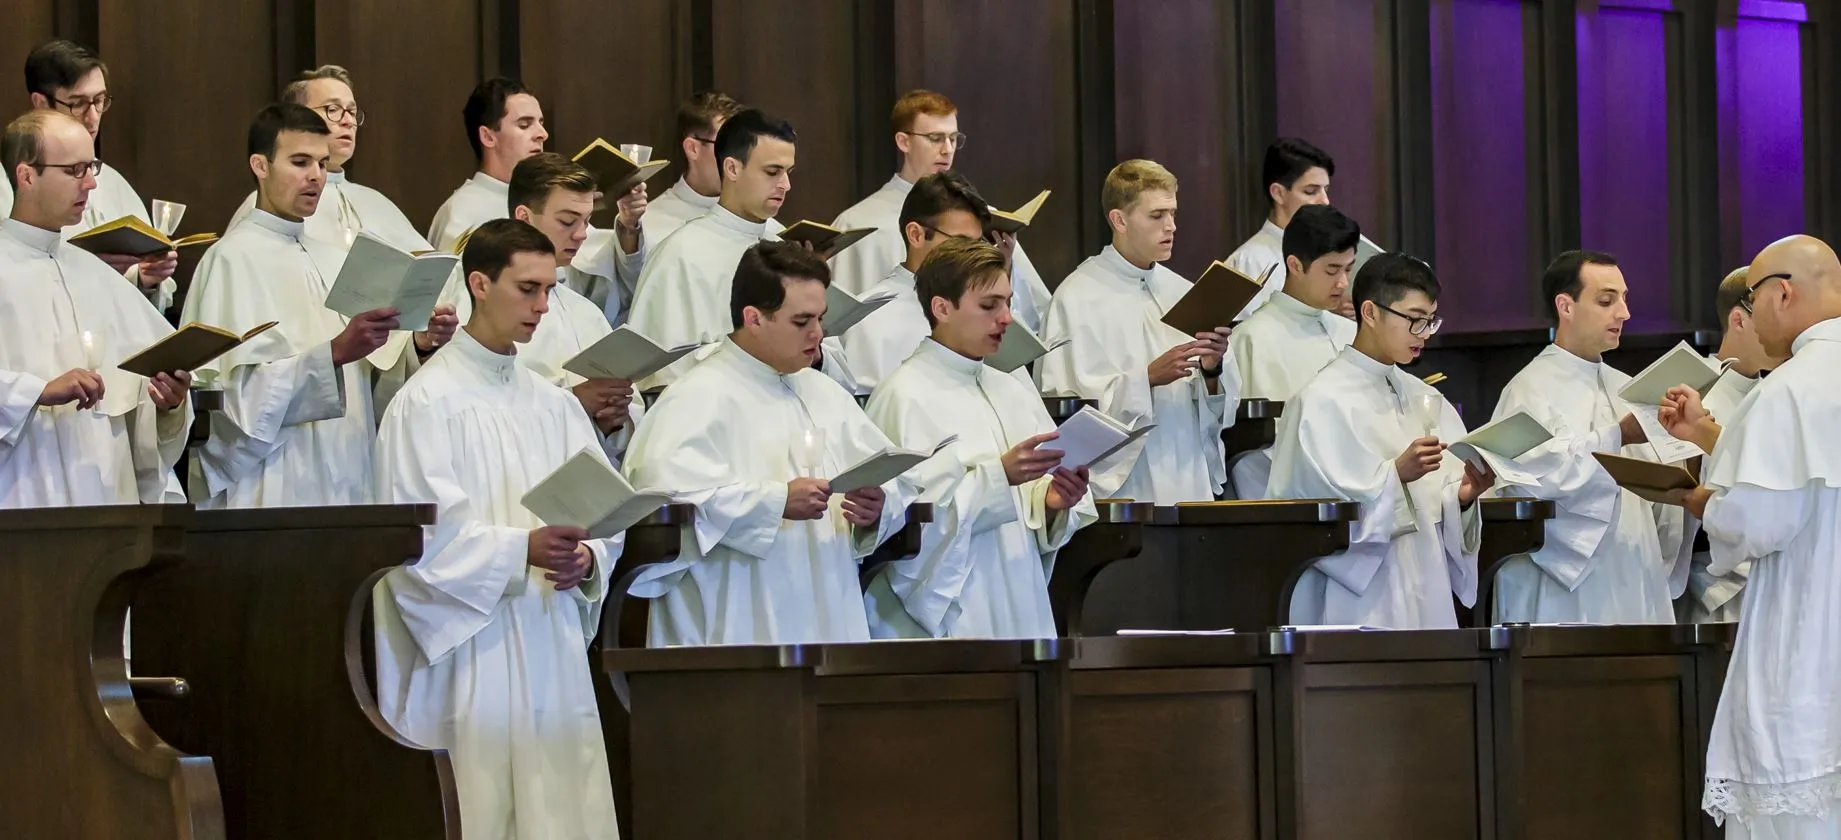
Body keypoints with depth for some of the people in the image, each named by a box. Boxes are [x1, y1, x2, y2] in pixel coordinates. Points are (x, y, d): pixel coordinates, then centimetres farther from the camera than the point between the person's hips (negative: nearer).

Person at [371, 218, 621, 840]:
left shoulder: (553, 406, 15)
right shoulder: (428, 402, -5)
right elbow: (423, 532, -13)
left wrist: (584, 558, -13)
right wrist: (522, 550, -25)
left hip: (553, 649, 6)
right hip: (469, 654, -6)